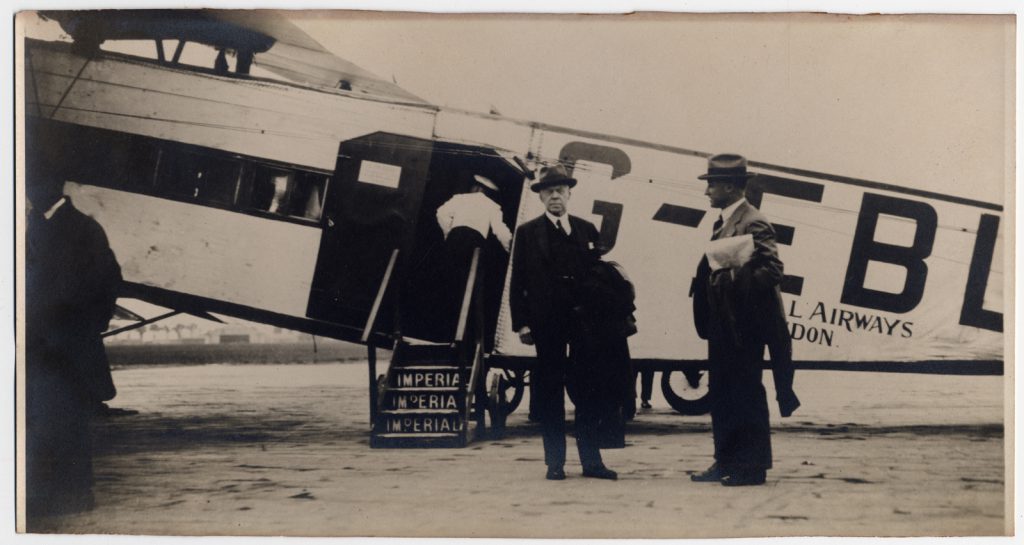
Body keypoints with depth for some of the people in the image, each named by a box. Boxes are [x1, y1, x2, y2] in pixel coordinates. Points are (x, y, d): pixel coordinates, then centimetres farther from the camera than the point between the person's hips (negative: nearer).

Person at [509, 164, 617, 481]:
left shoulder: (587, 231, 11)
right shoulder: (527, 233, 5)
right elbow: (518, 282, 2)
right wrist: (521, 323, -6)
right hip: (547, 322, -2)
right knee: (550, 391, 1)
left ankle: (591, 460, 9)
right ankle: (555, 462, 6)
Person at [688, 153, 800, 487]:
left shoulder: (754, 224, -14)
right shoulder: (723, 224, 15)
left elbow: (772, 270, -21)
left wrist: (730, 277, -25)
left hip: (744, 326, -9)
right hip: (723, 325, 9)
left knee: (746, 393, -3)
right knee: (722, 392, 12)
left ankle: (752, 467, 4)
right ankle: (726, 462, 20)